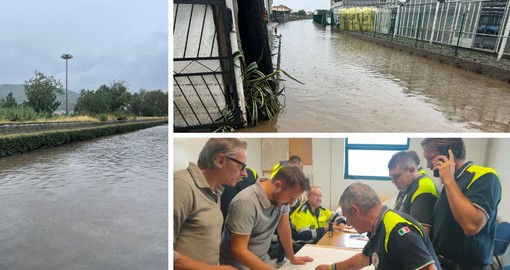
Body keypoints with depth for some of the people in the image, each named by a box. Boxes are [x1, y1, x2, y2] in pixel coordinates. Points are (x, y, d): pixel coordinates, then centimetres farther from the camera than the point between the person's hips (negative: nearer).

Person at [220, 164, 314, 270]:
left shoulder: (282, 197, -11)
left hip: (261, 260, 6)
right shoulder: (246, 202, -31)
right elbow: (238, 251, -30)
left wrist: (292, 258, 10)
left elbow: (283, 227, 2)